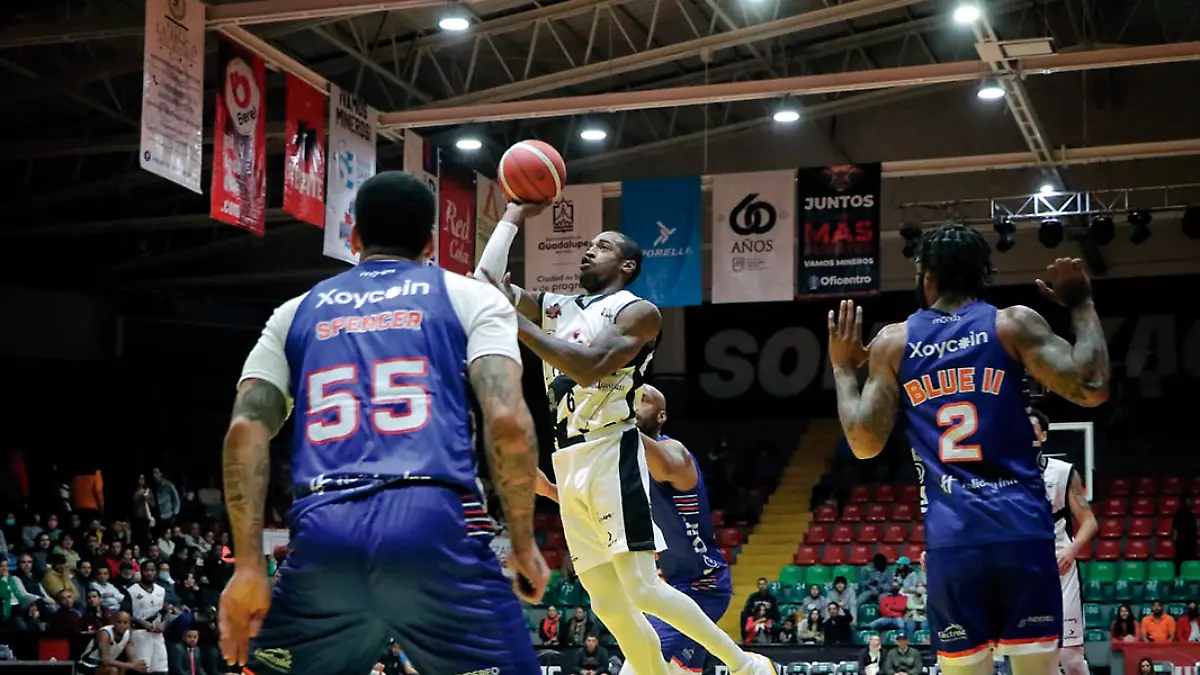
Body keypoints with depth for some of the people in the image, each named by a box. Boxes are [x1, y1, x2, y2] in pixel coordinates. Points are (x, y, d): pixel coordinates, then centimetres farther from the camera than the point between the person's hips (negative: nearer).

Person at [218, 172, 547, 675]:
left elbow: (246, 428, 8)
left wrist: (249, 566, 6)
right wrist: (523, 544, 8)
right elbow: (507, 421, -1)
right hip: (435, 525, -3)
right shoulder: (470, 297, 16)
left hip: (324, 536, 3)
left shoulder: (296, 313, 23)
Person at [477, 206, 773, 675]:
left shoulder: (637, 312, -3)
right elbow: (486, 282, 10)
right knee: (609, 605, 5)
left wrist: (515, 321, -19)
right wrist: (513, 216, 15)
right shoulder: (555, 307, 18)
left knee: (642, 589, -13)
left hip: (612, 455, -7)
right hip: (569, 463, 7)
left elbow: (588, 368, -18)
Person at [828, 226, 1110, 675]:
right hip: (1021, 527, -1)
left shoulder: (892, 342, 9)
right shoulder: (1014, 323, 4)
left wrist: (843, 369, 22)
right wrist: (1081, 305, 10)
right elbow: (1091, 389, -4)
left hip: (950, 538, 1)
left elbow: (864, 443, 7)